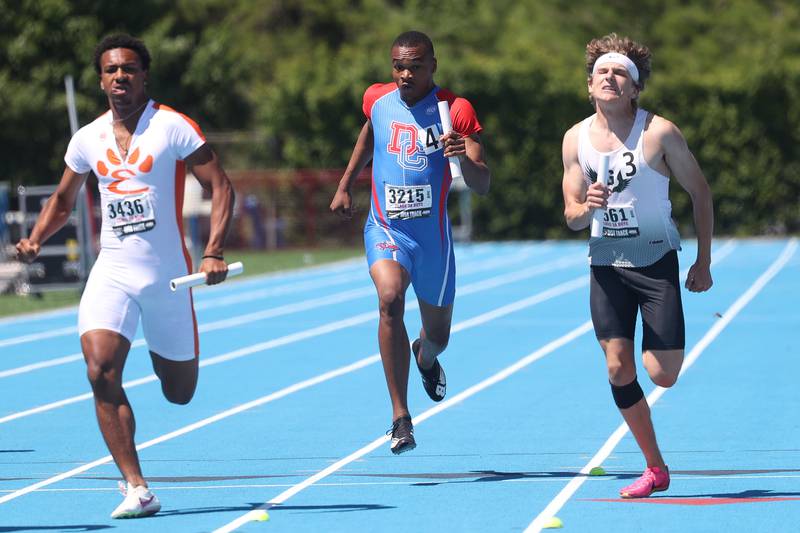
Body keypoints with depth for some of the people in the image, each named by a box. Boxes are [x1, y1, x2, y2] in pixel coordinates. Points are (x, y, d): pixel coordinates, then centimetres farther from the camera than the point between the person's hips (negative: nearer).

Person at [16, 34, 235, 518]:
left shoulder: (173, 127, -7)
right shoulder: (87, 139, 6)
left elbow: (221, 187, -8)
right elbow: (63, 201, 20)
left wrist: (214, 254, -19)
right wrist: (36, 240, 1)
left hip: (168, 277, -2)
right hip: (112, 273, 2)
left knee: (180, 392, 10)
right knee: (101, 372, -22)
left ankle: (161, 356, 49)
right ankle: (137, 488, -17)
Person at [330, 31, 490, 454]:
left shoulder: (456, 111, -9)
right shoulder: (377, 100, -1)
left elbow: (482, 187, -14)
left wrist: (464, 157, -34)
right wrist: (345, 185, 23)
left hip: (432, 233, 0)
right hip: (385, 228, 0)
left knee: (438, 335, 14)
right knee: (390, 298, -30)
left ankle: (425, 357, 57)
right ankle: (401, 419, -30)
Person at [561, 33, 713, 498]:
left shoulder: (660, 132, -11)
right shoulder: (576, 139, 1)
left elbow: (701, 193, -2)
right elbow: (572, 217, 5)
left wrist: (704, 262, -4)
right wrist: (587, 206, -19)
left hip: (656, 261, -3)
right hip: (606, 264, 3)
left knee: (662, 374, -10)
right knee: (618, 369, -3)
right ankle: (656, 470, 10)